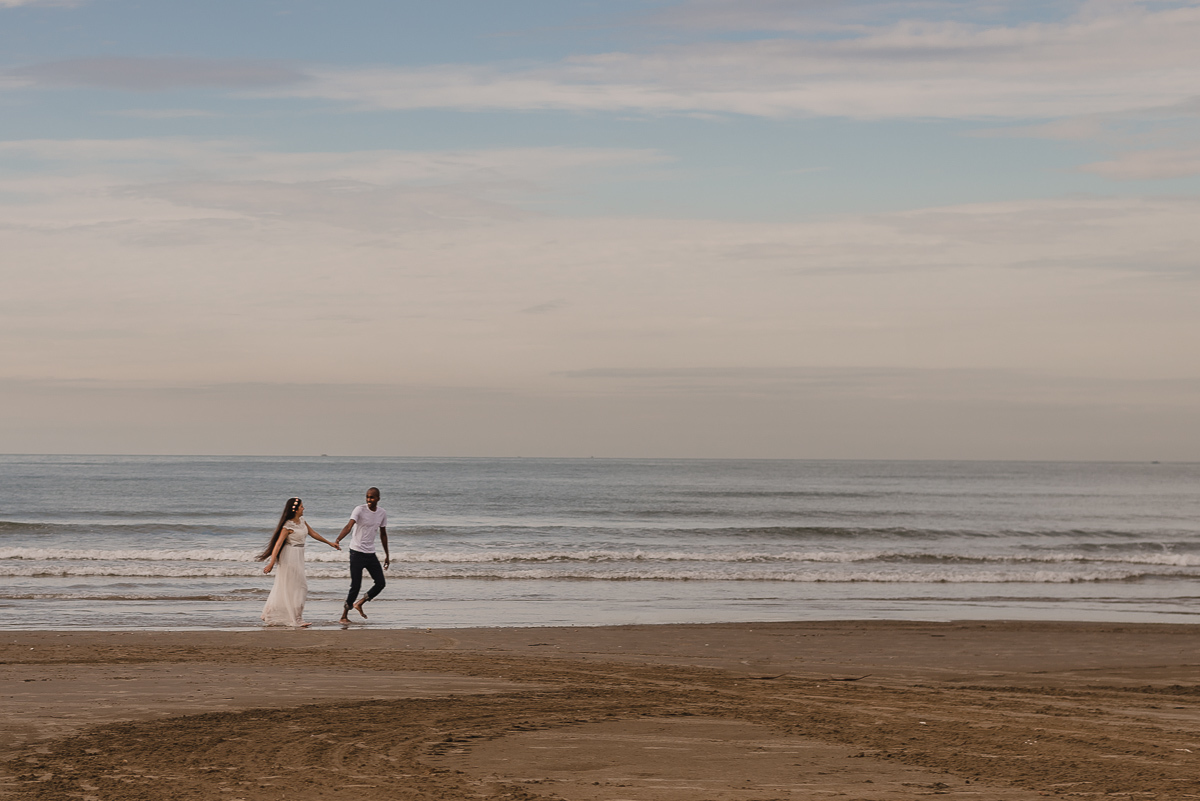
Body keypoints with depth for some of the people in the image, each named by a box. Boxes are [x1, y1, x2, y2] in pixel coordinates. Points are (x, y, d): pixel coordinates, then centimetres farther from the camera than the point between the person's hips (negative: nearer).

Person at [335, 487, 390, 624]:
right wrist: (337, 540, -44)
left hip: (371, 553, 6)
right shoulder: (360, 510, -13)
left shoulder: (382, 513, 4)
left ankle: (359, 603, 20)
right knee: (355, 585, -8)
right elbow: (349, 526, -27)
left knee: (381, 583, 2)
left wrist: (387, 555, 20)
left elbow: (383, 534, 17)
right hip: (357, 552, -6)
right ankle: (344, 615, 4)